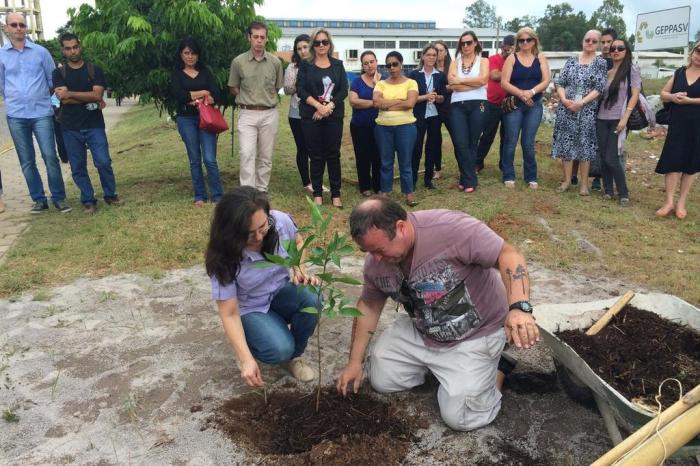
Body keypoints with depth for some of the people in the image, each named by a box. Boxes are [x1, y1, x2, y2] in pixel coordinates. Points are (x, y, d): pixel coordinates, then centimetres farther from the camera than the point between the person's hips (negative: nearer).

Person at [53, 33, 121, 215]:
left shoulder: (94, 70, 4)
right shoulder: (59, 73, 5)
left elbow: (97, 95, -11)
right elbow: (63, 98, -10)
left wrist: (70, 93, -12)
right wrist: (89, 99, -11)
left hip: (94, 125, -1)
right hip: (70, 128, 1)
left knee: (103, 162, -5)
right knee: (78, 167, 4)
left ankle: (110, 195, 14)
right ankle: (88, 201, 14)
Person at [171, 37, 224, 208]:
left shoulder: (205, 72, 10)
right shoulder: (177, 74, 6)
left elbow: (217, 95, -2)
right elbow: (178, 95, -10)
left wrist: (193, 98, -15)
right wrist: (203, 93, -6)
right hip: (186, 120, 0)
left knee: (209, 159, -9)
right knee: (194, 159, 6)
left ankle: (218, 196, -2)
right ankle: (200, 196, 15)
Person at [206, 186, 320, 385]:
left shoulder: (281, 221, -22)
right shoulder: (225, 259, -30)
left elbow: (297, 243, 4)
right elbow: (229, 314, -24)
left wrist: (300, 271, -15)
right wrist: (247, 359, -34)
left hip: (281, 294, 4)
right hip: (251, 309, -3)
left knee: (312, 298, -30)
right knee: (280, 350, -29)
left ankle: (293, 356, -3)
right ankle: (249, 347, 8)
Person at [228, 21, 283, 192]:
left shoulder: (275, 62, 3)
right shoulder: (238, 61, -1)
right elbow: (233, 89, 10)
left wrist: (265, 99, 7)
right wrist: (248, 99, 3)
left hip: (269, 114, 2)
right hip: (247, 114, -2)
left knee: (265, 157, 7)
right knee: (247, 155, -14)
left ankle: (261, 192, 18)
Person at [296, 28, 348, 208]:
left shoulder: (338, 65, 9)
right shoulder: (306, 65, 5)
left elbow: (344, 90, 1)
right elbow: (300, 89, -4)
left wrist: (328, 106, -13)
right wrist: (318, 106, -16)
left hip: (334, 116, 1)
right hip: (311, 116, -1)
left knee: (333, 155, 2)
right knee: (316, 156, 3)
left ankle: (336, 194, 9)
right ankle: (317, 193, 12)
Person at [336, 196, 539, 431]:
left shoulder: (451, 228, -32)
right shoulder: (375, 262, -10)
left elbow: (508, 255, -30)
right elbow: (368, 306, 4)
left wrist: (519, 308, -45)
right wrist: (355, 362, 3)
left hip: (475, 334, -6)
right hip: (420, 332, 6)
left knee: (459, 416, -13)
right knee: (380, 380, 4)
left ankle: (496, 368, 14)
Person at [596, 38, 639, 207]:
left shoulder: (632, 69, 0)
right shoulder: (605, 71, 12)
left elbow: (635, 95, -6)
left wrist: (625, 118, -15)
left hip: (618, 120, -4)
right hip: (601, 119, 5)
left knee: (612, 158, -11)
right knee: (603, 157, 4)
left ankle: (624, 194, 1)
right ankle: (608, 190, 17)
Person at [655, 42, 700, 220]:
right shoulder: (679, 72, 9)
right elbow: (663, 93, 11)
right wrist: (673, 96, -10)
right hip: (677, 124, 2)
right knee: (672, 160, -5)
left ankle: (682, 202, 14)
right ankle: (669, 201, -1)